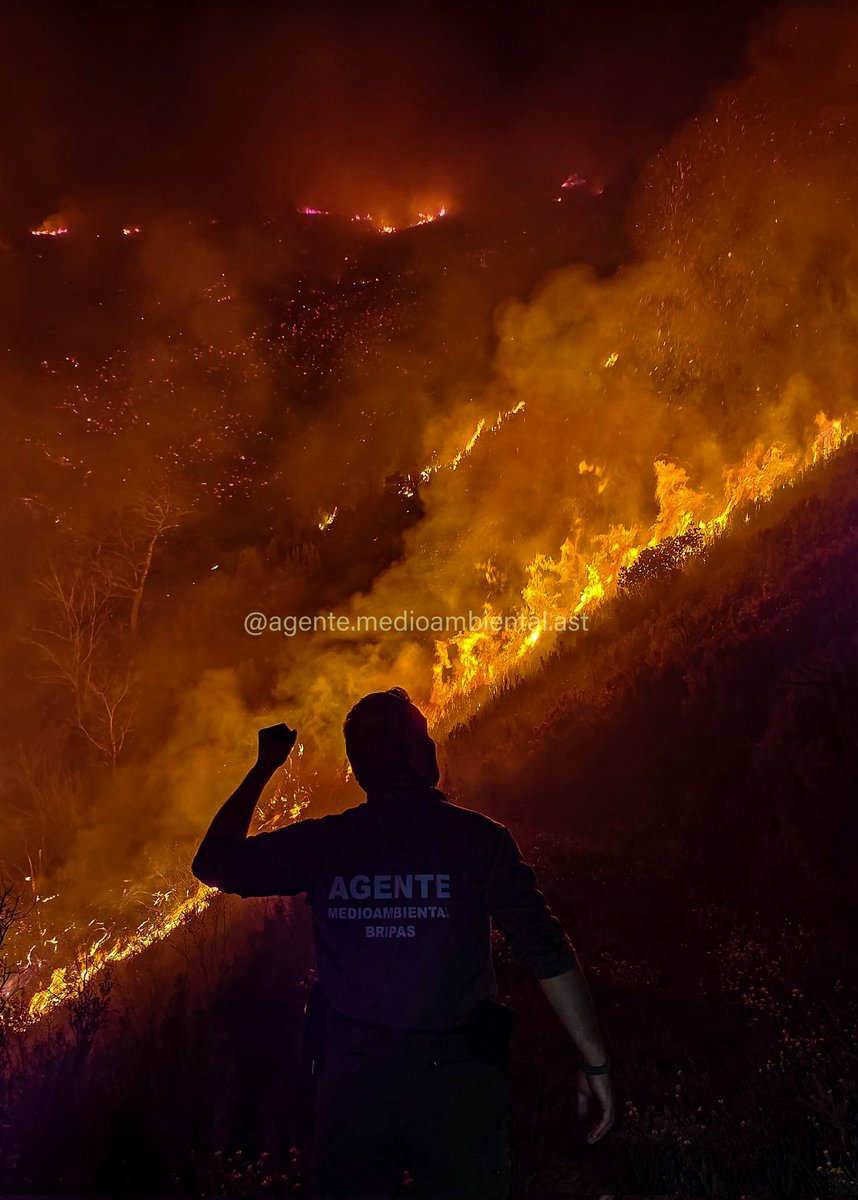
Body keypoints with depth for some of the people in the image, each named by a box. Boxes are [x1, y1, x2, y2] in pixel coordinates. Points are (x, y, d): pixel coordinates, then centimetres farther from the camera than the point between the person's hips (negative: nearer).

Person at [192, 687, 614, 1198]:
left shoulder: (322, 843, -1)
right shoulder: (478, 836, -7)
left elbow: (214, 861, 12)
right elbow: (546, 951, -11)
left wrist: (265, 766, 19)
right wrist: (596, 1061, -3)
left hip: (352, 1078, 2)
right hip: (455, 1078, -1)